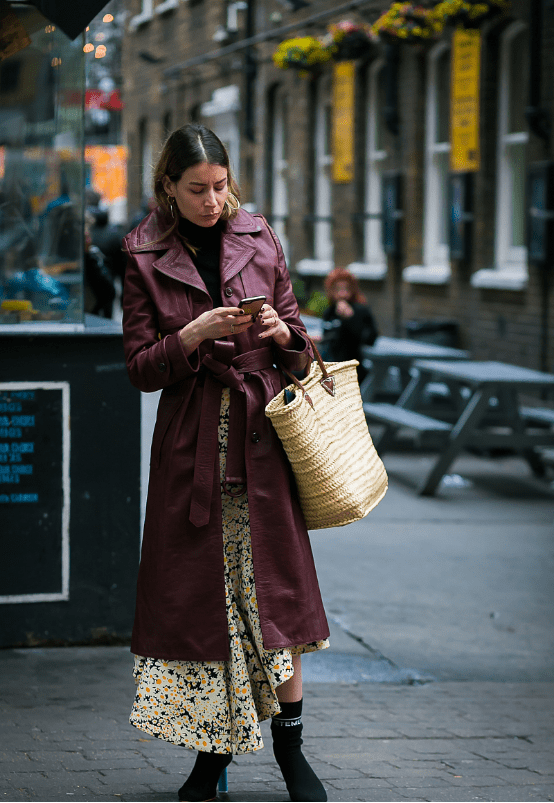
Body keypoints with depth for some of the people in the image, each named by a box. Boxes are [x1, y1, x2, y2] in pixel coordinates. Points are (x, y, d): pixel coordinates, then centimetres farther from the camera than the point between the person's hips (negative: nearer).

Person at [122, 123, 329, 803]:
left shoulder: (259, 239, 6)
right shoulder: (145, 257, 1)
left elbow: (298, 336, 14)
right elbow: (140, 367, -1)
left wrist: (281, 332, -9)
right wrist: (197, 333, -17)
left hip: (261, 436, 1)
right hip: (189, 441, -1)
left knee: (272, 586, 1)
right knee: (197, 591, 1)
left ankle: (290, 748, 12)